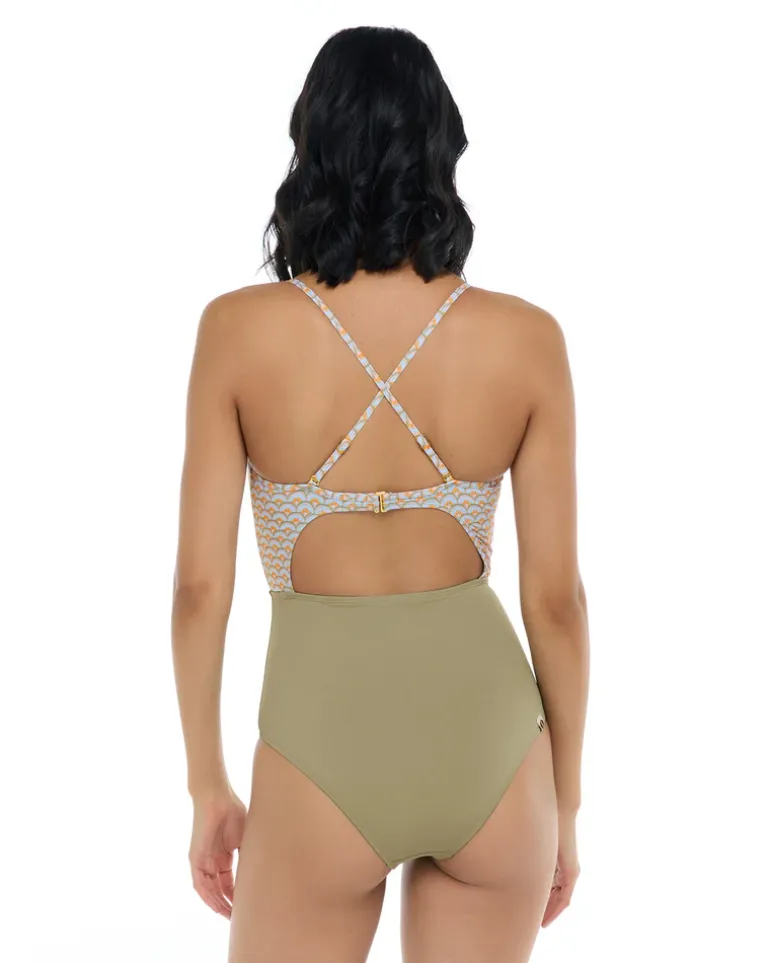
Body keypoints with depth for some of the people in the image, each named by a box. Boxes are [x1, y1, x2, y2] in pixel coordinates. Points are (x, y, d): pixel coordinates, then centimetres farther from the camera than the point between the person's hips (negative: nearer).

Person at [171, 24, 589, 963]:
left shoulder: (240, 327, -9)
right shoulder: (526, 337, -6)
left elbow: (200, 584, -6)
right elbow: (555, 596, -3)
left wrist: (206, 785, 7)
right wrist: (565, 801, 10)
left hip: (328, 740, -2)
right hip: (487, 731, 2)